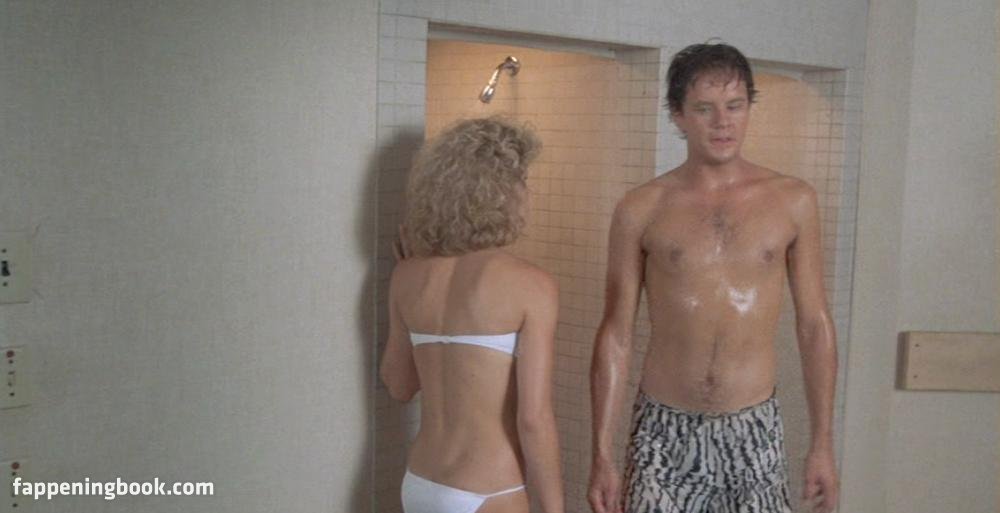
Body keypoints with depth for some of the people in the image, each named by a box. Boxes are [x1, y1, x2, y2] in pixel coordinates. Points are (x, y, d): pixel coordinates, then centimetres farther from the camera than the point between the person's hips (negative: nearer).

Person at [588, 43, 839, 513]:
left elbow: (813, 325, 5)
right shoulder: (641, 210, -2)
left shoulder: (792, 201, 1)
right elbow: (615, 336, 0)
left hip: (753, 431, 1)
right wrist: (602, 455, -3)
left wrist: (822, 445, 3)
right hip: (663, 432, 0)